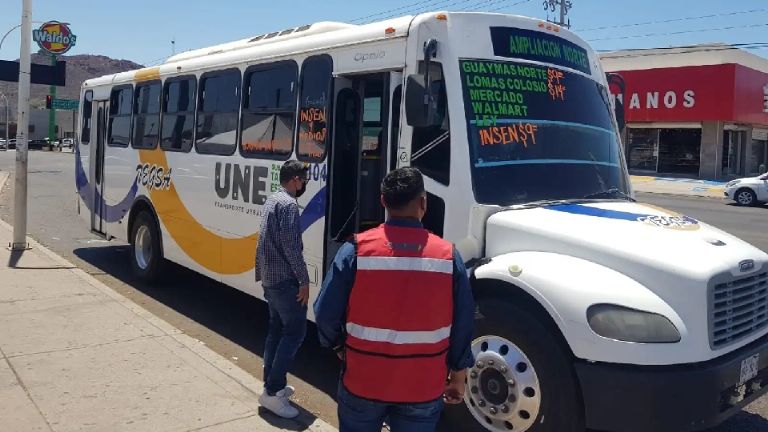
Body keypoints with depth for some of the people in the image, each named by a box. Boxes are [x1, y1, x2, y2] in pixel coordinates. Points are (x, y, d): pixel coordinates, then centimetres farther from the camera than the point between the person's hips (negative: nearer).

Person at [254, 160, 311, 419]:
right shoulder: (288, 204, -16)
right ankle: (272, 392, -6)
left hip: (270, 278, 10)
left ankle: (272, 385, 21)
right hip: (285, 279, -10)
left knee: (276, 331, 15)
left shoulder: (272, 200, 15)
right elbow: (291, 246, -22)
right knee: (295, 331, -7)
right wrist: (303, 280, -18)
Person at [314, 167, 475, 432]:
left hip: (363, 380, 0)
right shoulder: (448, 255, -9)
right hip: (424, 387, 1)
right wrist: (458, 378, 10)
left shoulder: (357, 249, -14)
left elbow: (326, 314, -11)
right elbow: (462, 326, -4)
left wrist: (338, 346, 10)